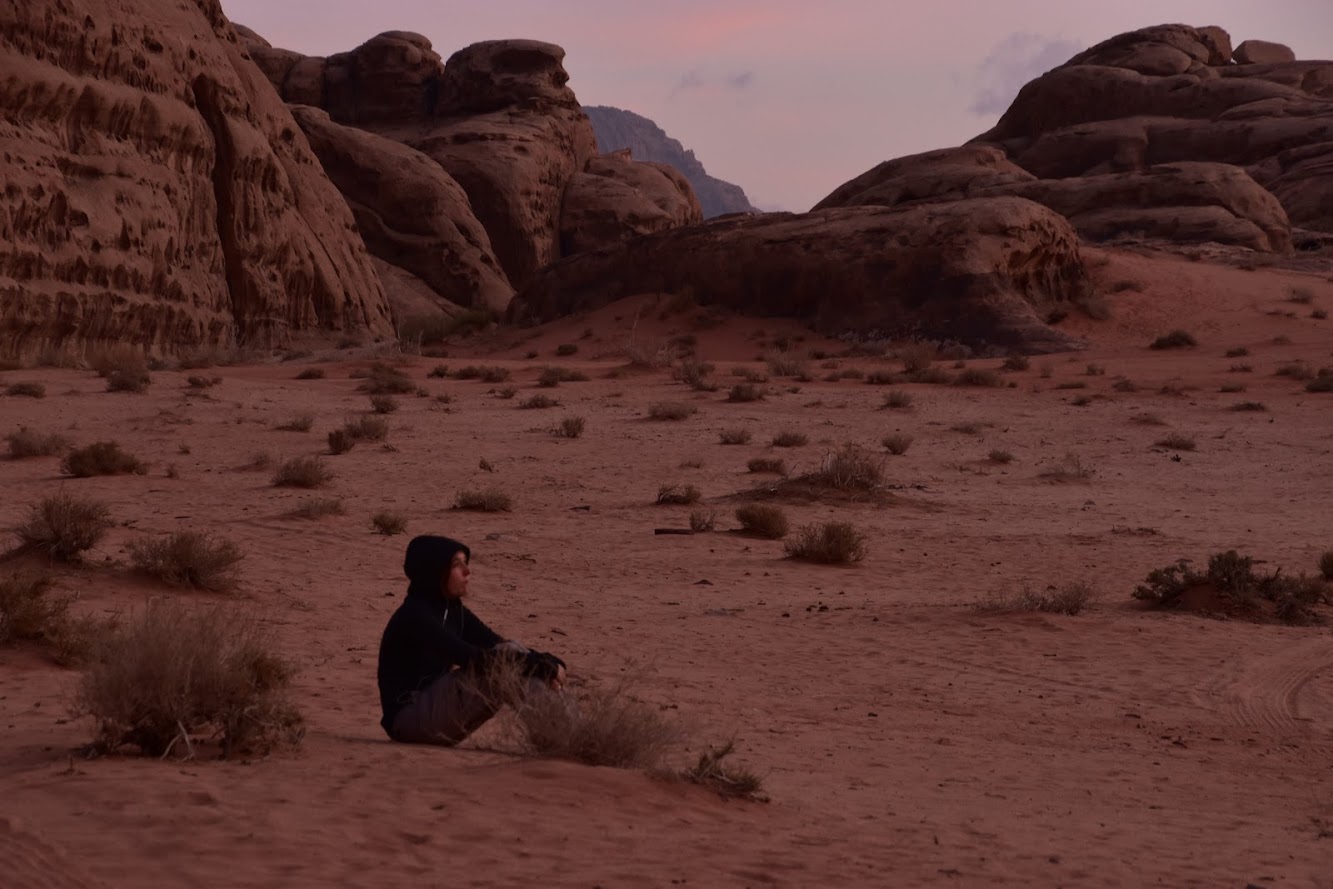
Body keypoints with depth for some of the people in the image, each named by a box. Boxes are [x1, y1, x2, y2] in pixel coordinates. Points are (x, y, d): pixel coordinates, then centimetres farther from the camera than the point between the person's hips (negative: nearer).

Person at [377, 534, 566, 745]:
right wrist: (543, 666, -28)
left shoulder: (453, 610, 10)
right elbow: (471, 658, -28)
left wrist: (549, 663, -17)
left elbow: (496, 644, 3)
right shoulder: (414, 616, -17)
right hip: (409, 717, -8)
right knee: (507, 658, -21)